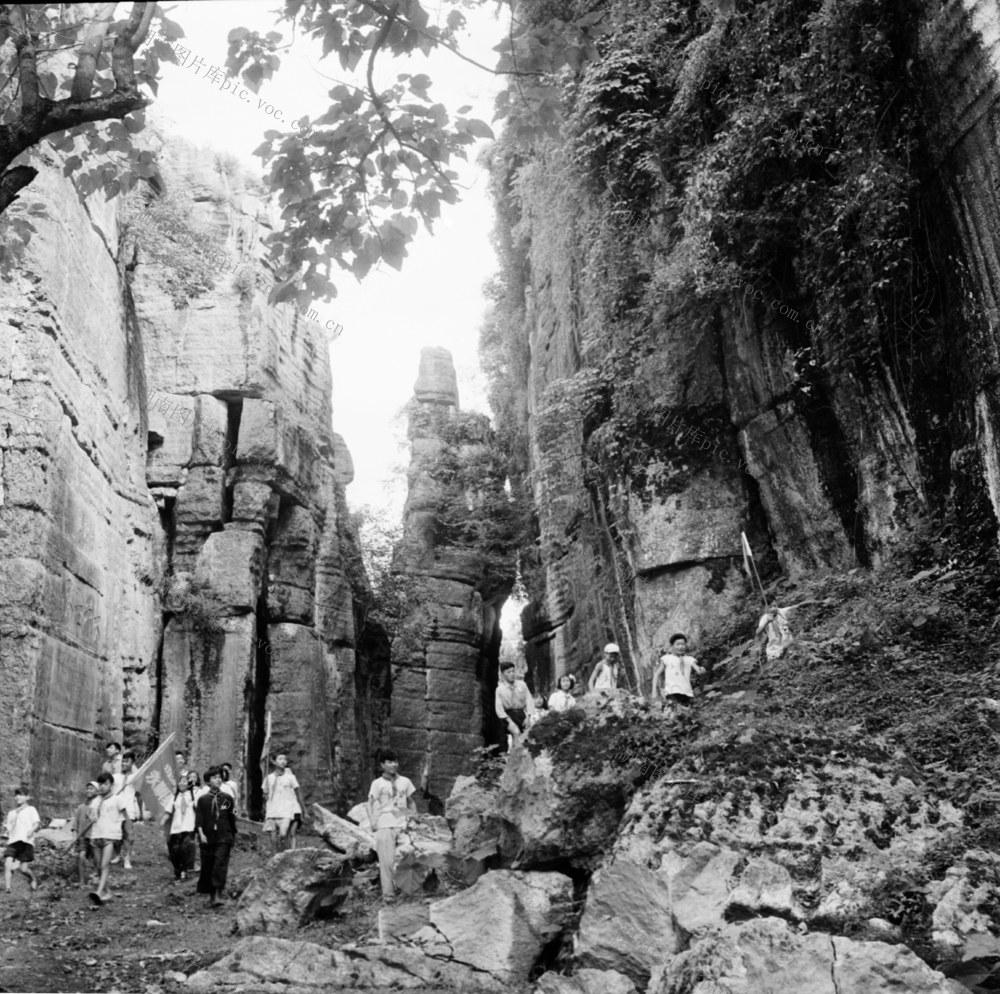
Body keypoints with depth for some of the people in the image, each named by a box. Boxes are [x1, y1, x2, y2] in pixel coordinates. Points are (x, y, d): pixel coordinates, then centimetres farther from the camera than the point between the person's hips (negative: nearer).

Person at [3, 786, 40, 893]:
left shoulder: (30, 810, 9)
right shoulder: (11, 812, 24)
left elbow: (37, 823, -5)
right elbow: (9, 828, 24)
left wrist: (32, 830, -26)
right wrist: (6, 830, 0)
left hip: (26, 842, -4)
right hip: (12, 841, 4)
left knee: (23, 869, -6)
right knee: (7, 864, -18)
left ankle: (32, 879, 25)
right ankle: (7, 887, -15)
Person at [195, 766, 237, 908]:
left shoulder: (227, 798, 6)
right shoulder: (202, 799, 3)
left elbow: (231, 818, 12)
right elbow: (199, 819, -2)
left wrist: (233, 835, 9)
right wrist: (201, 833, -12)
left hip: (224, 838, -1)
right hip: (207, 838, 1)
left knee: (221, 865, -13)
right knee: (207, 867, 7)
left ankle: (218, 896, -18)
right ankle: (211, 895, 22)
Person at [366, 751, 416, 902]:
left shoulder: (405, 782, 11)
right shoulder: (377, 784, 2)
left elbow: (411, 801, 20)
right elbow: (371, 803, 0)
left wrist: (414, 816, 8)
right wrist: (372, 821, -12)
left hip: (402, 825, 3)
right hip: (384, 826, -3)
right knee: (387, 861, -5)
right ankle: (387, 893, 0)